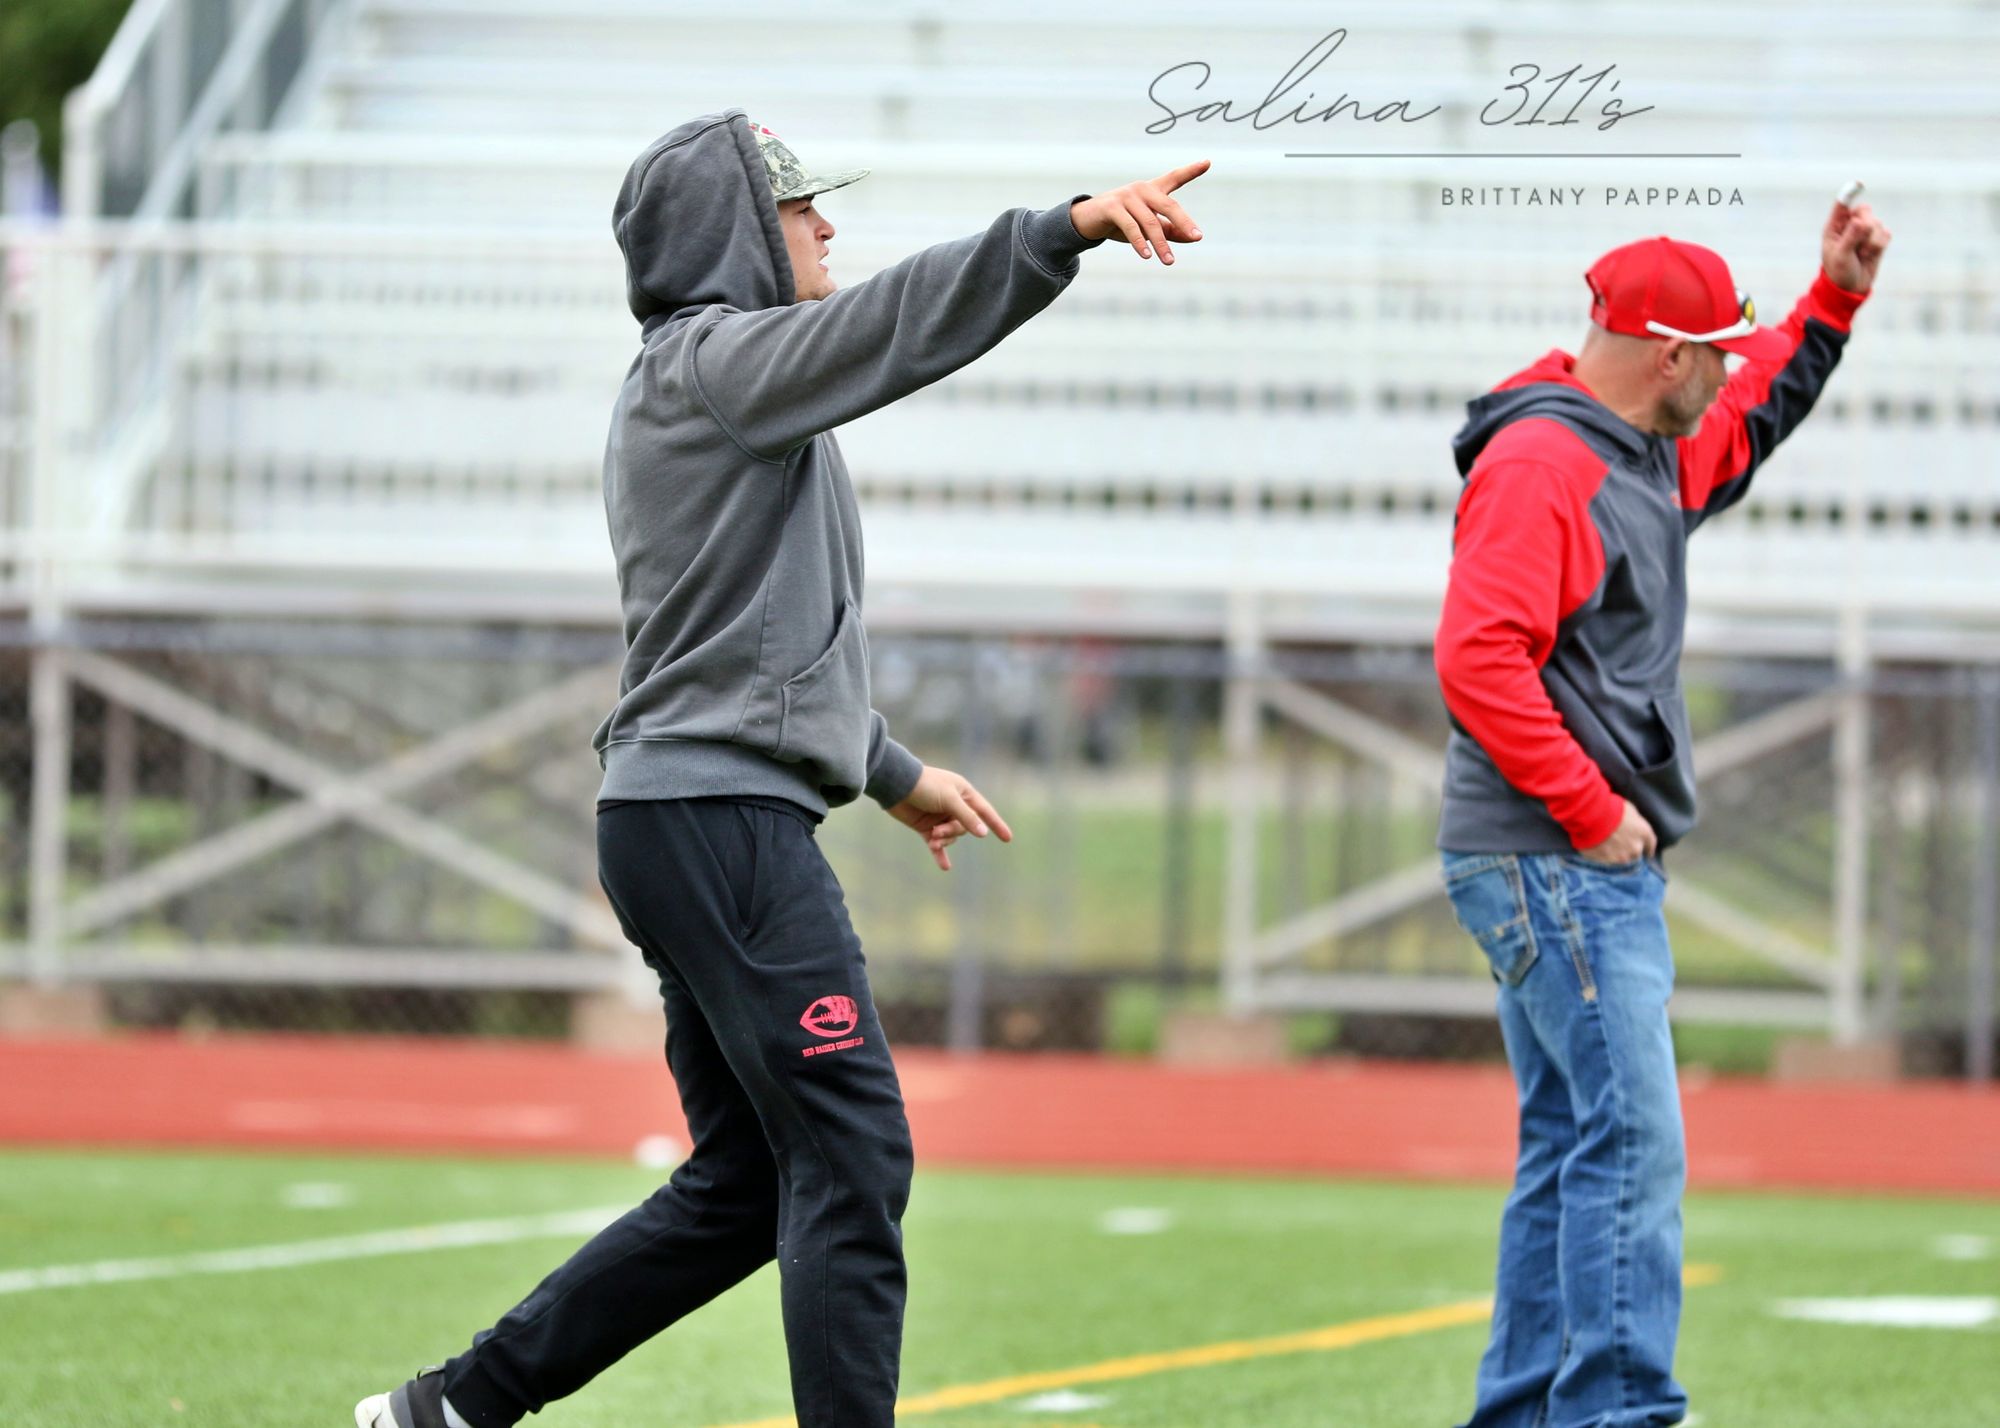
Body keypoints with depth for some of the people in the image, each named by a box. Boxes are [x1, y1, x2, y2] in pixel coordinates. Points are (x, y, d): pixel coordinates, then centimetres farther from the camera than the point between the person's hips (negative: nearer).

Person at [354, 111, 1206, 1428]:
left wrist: (893, 774, 37)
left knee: (747, 1186, 12)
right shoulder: (714, 358, -7)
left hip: (710, 826, 10)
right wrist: (1072, 227, -35)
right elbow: (893, 325, -25)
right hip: (720, 817, -10)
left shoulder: (690, 386, 24)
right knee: (852, 1158, -12)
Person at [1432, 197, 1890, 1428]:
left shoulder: (1652, 454, 16)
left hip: (1603, 867, 11)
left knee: (1574, 1152, 12)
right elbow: (1479, 662, -24)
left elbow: (1749, 427, 38)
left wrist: (1834, 299, 27)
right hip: (1552, 864, -11)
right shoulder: (1538, 463, -15)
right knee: (1634, 1143, -16)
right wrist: (1591, 810, -20)